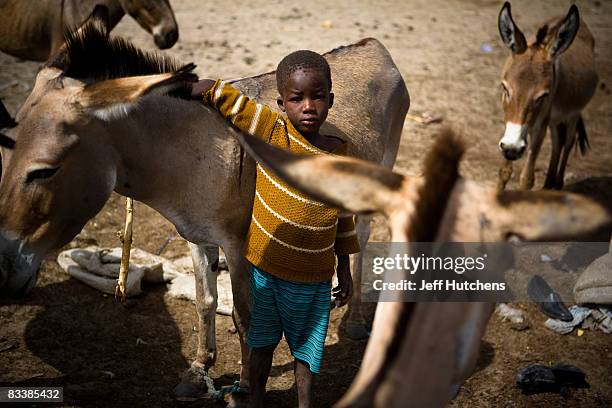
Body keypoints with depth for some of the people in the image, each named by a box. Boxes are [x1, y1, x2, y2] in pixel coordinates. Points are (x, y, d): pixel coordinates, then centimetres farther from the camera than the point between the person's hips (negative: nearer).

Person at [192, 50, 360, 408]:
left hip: (313, 278, 1)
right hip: (265, 268, -1)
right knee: (263, 342, 19)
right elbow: (220, 93, -16)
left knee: (306, 348, 18)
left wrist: (345, 267, 10)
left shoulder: (340, 153, -6)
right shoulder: (272, 130, -15)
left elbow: (344, 214, 5)